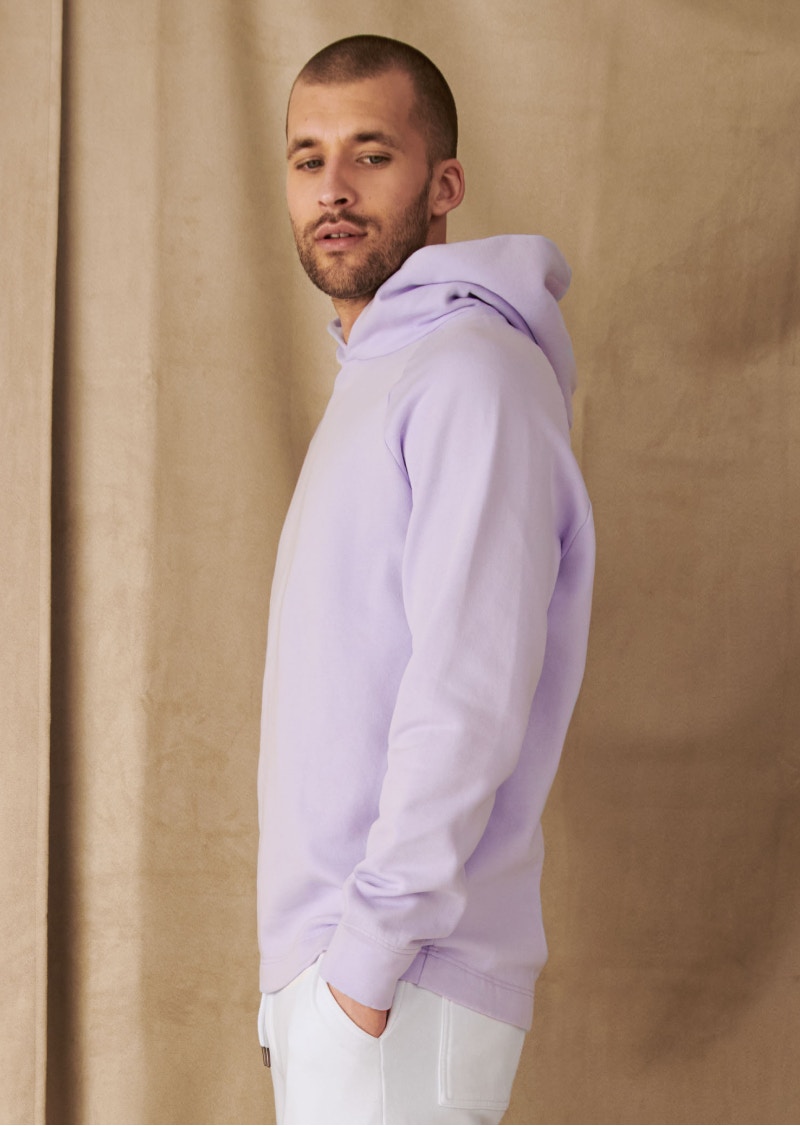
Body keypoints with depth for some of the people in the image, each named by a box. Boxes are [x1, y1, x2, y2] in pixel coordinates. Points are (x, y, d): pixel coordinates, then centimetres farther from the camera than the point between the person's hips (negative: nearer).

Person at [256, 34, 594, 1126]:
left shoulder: (473, 376, -13)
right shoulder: (373, 382, 18)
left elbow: (471, 698, -21)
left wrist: (371, 953, -19)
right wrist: (312, 960, 15)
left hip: (402, 993, -9)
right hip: (321, 975, 9)